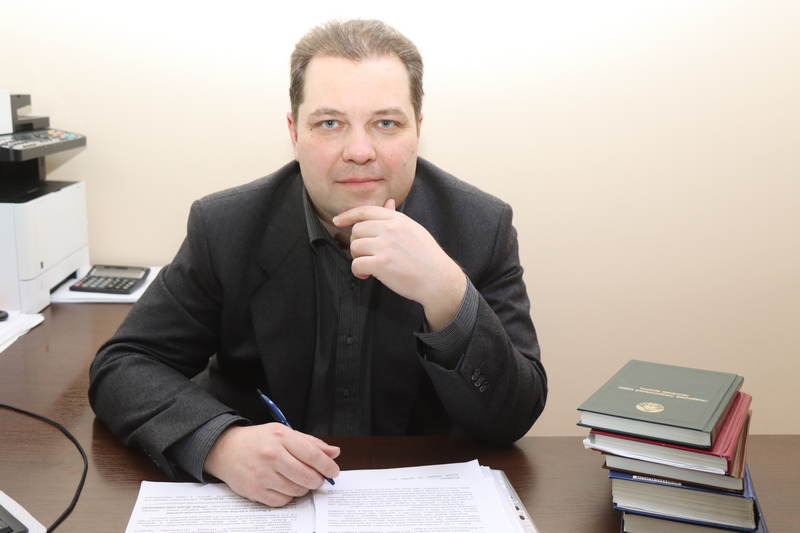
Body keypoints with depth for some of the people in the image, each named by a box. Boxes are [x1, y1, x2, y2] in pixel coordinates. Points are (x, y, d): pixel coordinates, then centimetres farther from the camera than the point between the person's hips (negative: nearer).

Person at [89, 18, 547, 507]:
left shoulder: (482, 228, -9)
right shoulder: (226, 228, -8)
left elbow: (513, 420, -11)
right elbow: (122, 367, -7)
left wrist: (447, 294, -29)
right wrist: (220, 443, -26)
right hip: (259, 502, 1)